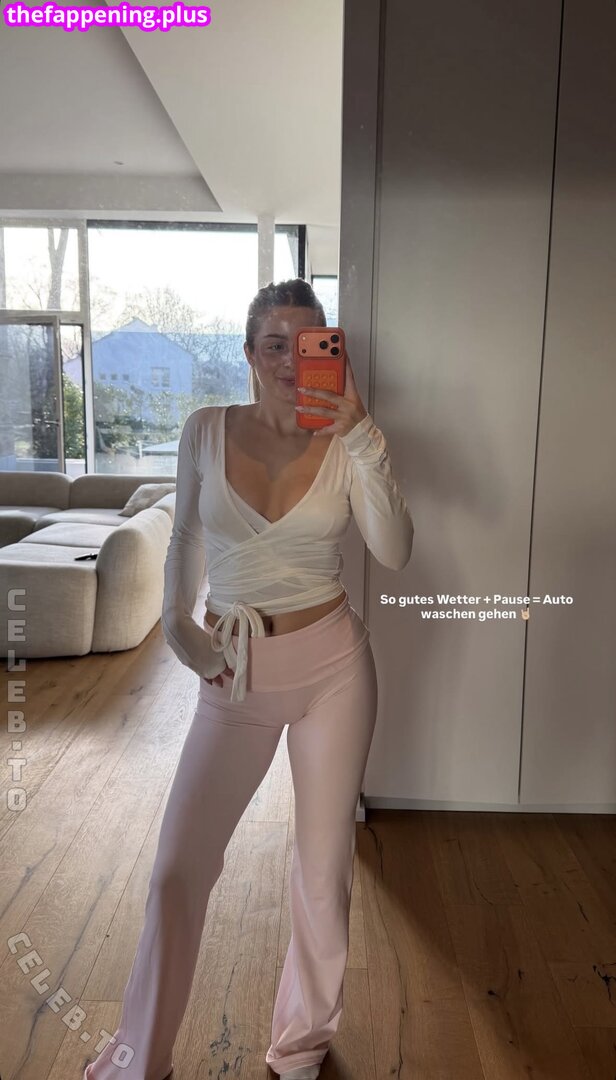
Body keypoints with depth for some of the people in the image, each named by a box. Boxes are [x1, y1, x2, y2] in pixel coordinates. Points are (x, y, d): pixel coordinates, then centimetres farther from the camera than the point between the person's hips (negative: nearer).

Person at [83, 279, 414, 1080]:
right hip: (233, 671, 1)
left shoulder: (345, 443, -4)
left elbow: (394, 552, -18)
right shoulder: (206, 431, -1)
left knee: (324, 866, 12)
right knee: (179, 868, 8)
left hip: (331, 662, 0)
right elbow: (186, 540, 10)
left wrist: (363, 439, -24)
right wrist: (177, 625, 2)